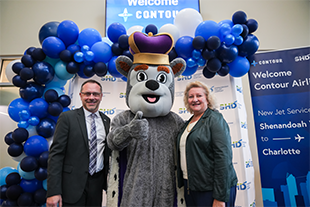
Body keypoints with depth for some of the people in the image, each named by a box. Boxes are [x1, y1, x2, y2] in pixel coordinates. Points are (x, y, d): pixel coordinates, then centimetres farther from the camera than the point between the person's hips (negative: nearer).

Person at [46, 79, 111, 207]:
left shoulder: (106, 120, 5)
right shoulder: (67, 117, -7)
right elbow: (56, 154, -10)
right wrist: (53, 191, -13)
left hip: (98, 182, 4)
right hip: (73, 184, -3)